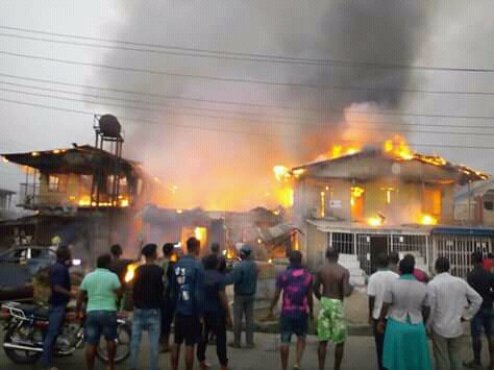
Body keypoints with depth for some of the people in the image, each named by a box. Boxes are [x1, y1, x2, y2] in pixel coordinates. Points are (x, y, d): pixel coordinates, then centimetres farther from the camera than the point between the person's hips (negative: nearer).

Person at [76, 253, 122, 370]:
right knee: (110, 339, 15)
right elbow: (119, 293, -6)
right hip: (108, 312, -2)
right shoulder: (112, 276, -3)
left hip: (91, 312, 3)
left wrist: (79, 311, 20)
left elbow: (80, 297, 10)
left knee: (91, 343, 3)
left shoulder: (88, 276, 8)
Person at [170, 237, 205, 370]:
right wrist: (200, 313, -10)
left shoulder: (177, 264, 4)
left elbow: (173, 289, 10)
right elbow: (199, 293, -17)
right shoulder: (197, 265, -15)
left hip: (179, 310, 6)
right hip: (192, 311, -6)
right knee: (189, 345, 2)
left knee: (176, 342, 16)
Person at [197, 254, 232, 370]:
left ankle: (201, 361, 21)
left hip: (202, 311, 5)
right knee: (220, 338, 2)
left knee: (203, 337, 15)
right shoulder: (219, 277, -14)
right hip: (216, 311, -5)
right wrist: (228, 315, -10)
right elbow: (222, 296, -16)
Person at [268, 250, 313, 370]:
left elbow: (276, 295, -5)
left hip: (287, 312, -1)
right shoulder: (307, 275, 0)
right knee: (301, 337, 19)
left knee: (285, 341, 5)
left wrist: (271, 309, 7)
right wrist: (311, 311, 15)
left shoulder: (282, 275, -4)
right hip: (302, 312, 1)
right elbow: (310, 296, 2)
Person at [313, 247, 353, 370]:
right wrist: (351, 288, 7)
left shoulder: (321, 270, 0)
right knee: (340, 341, 11)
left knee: (323, 340, 9)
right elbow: (346, 293, -15)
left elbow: (315, 290, 3)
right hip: (337, 305, -3)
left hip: (324, 303, 3)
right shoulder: (344, 271, -10)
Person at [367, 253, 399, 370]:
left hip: (378, 315, -2)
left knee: (380, 344, 8)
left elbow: (371, 298, -11)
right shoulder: (396, 277, -5)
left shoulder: (373, 277, -10)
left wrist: (370, 315, 1)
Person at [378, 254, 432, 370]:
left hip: (397, 327, -2)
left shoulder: (393, 284, -10)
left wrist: (381, 321, 9)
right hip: (417, 328, 2)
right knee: (416, 361, 15)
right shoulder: (423, 287, -2)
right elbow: (425, 310, 6)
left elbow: (385, 306, -6)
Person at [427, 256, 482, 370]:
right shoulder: (461, 282, -1)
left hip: (439, 328, -4)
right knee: (456, 358, 15)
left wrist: (428, 326, 0)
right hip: (457, 327, 4)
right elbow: (478, 299, 4)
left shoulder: (432, 284, -15)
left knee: (442, 360, 5)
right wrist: (466, 316, 10)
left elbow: (430, 308, -14)